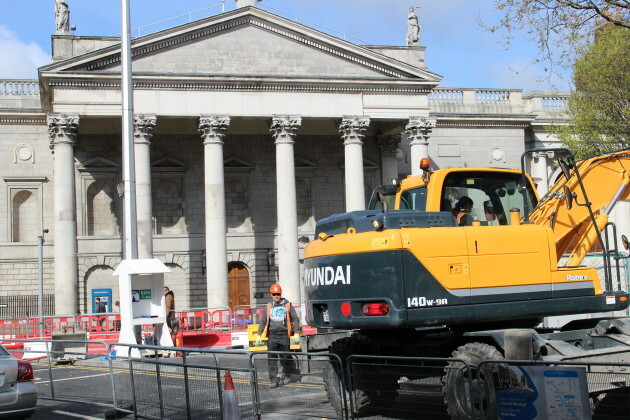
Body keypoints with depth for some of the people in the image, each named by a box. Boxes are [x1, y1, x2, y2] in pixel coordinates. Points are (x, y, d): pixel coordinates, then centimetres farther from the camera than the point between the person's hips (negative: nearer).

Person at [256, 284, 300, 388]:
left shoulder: (287, 305, 5)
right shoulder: (268, 307, 10)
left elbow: (295, 319, 7)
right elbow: (263, 321, 13)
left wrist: (296, 333, -3)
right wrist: (259, 335, 7)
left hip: (284, 335, -1)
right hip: (272, 335, 2)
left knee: (285, 357, 6)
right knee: (272, 358, -4)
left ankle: (287, 375, 27)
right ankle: (274, 380, -1)